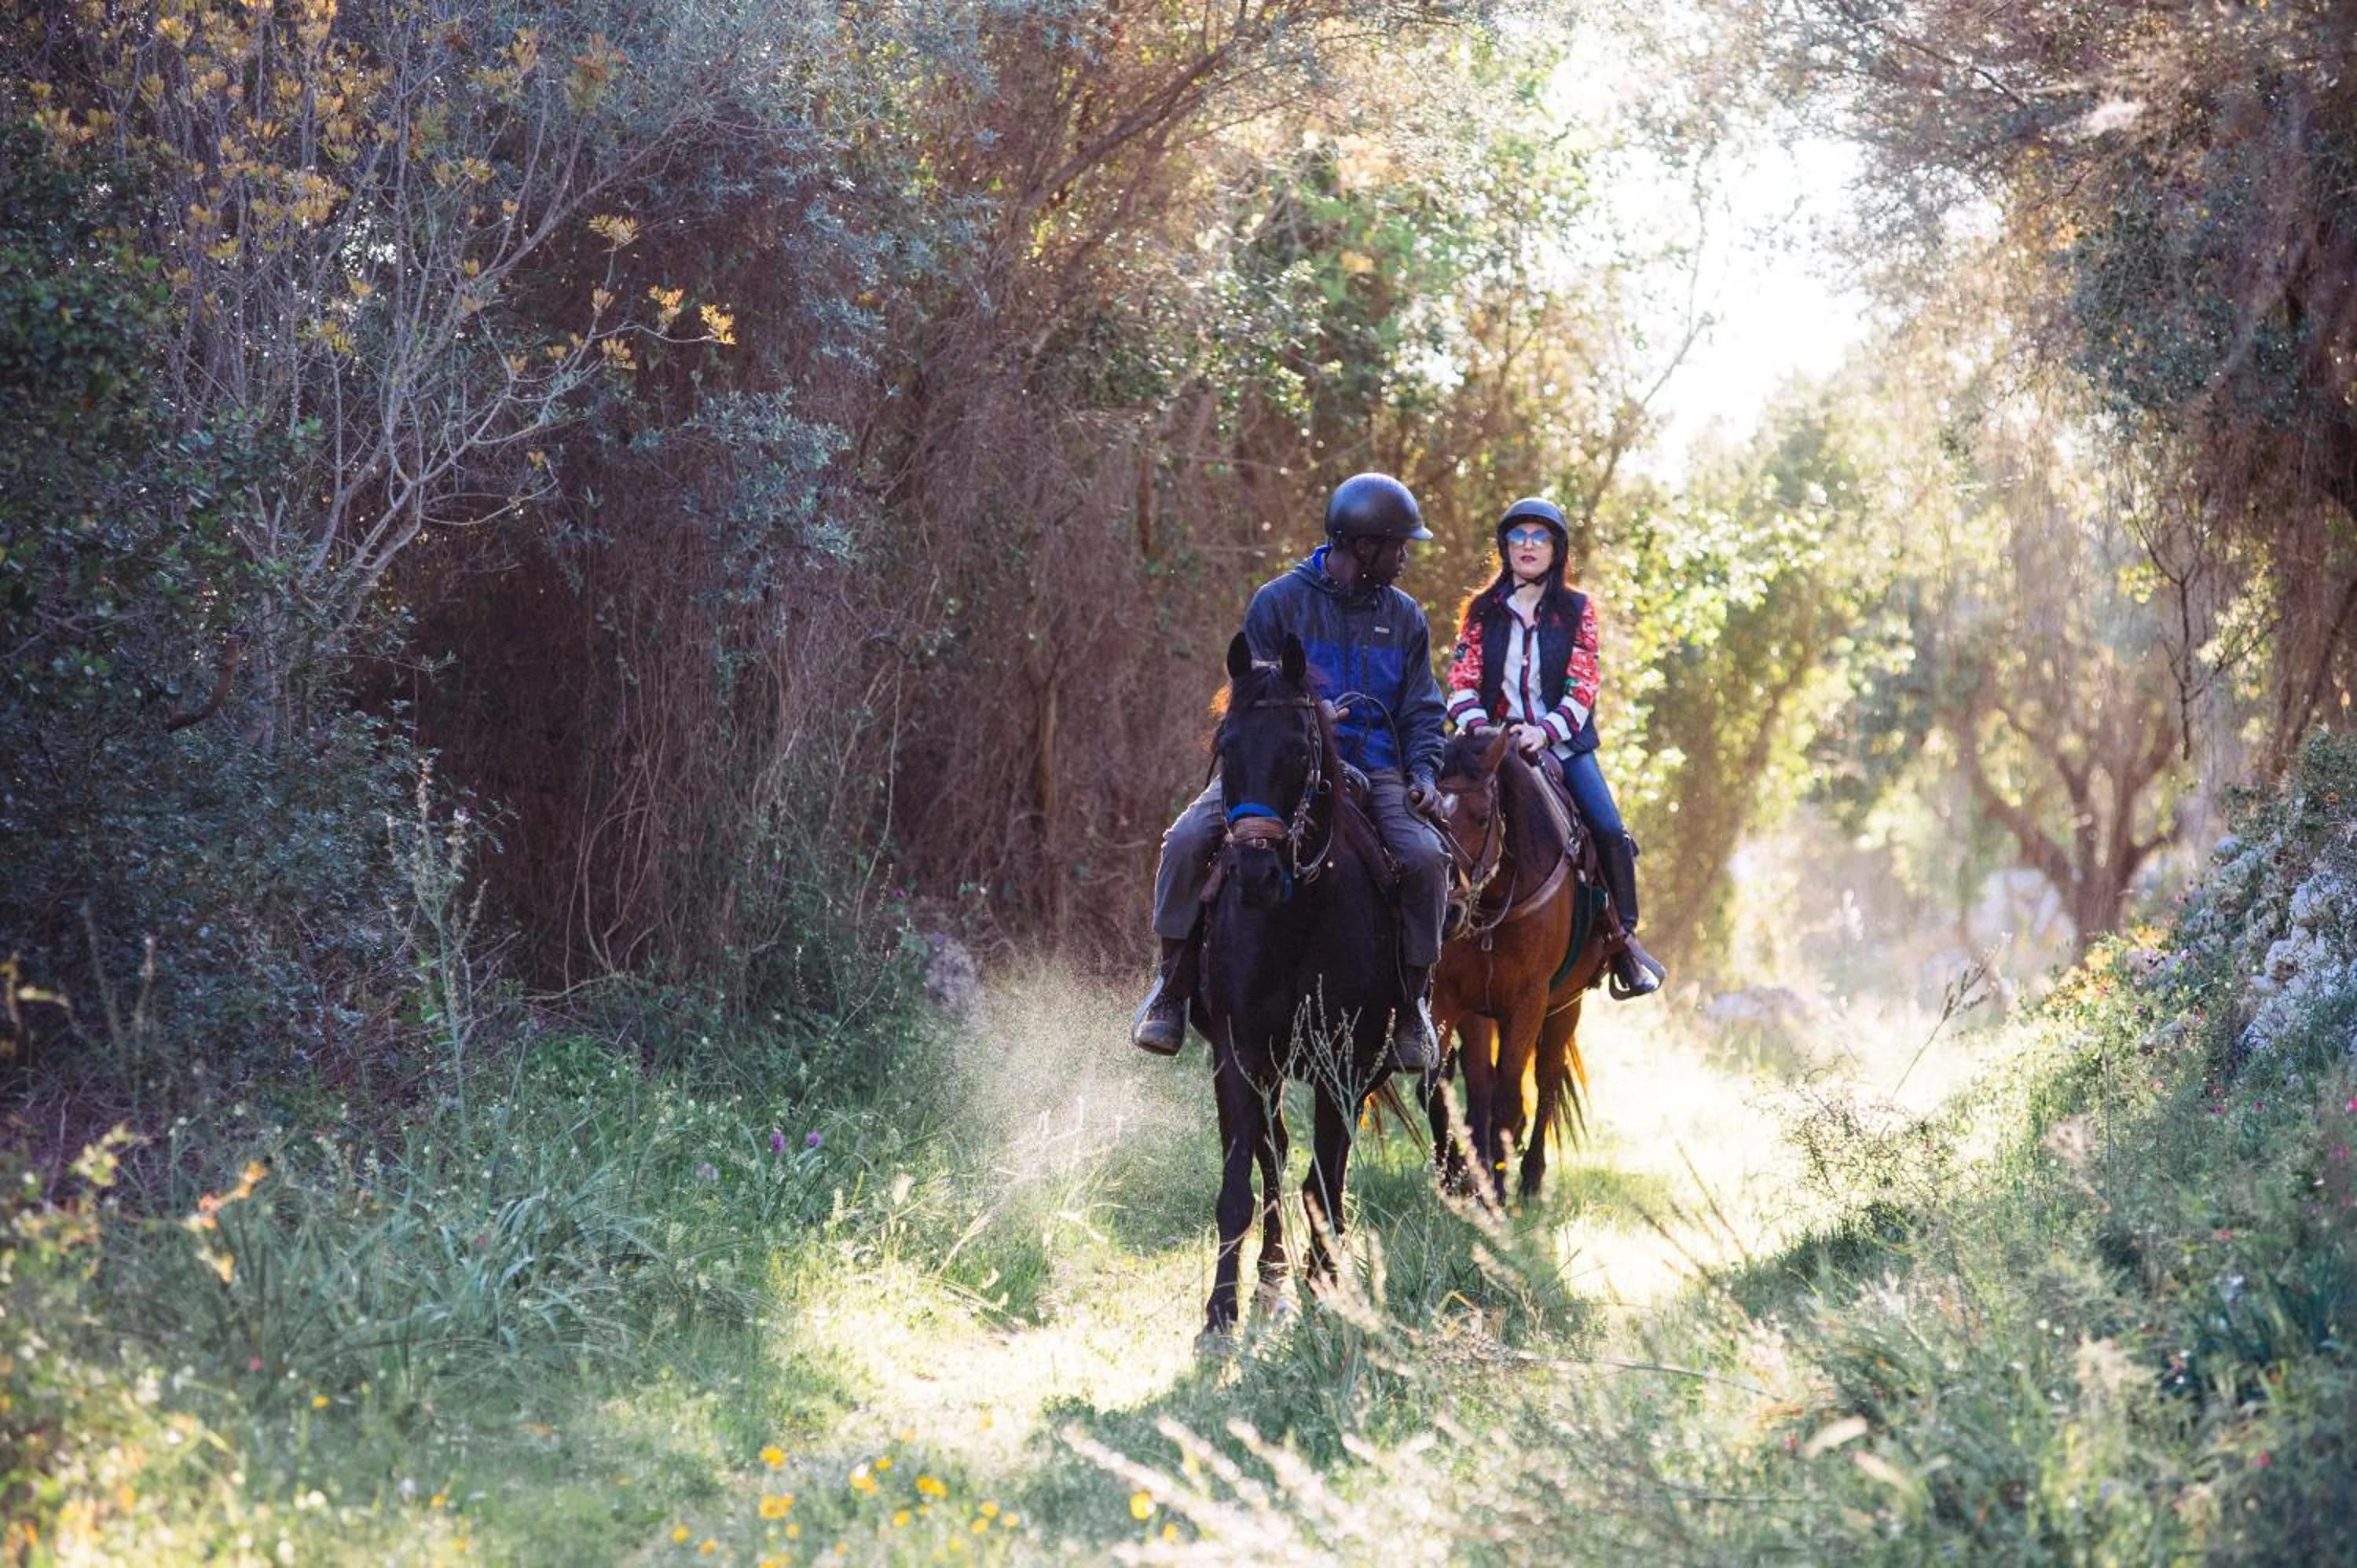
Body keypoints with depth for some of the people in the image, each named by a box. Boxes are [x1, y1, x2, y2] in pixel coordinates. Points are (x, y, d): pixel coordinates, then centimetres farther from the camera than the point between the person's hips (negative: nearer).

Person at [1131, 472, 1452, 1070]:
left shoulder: (1404, 617, 10)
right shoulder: (1279, 602, 0)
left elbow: (1421, 712, 13)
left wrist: (1424, 774, -7)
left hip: (1373, 768, 2)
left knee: (1426, 855, -27)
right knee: (1188, 839, -23)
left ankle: (1413, 1004, -10)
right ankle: (1172, 987, -8)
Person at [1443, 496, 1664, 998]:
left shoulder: (1576, 610, 8)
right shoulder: (1482, 611, 11)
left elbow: (1581, 687, -2)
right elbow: (1462, 680, 3)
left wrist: (1545, 730, -20)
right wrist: (1478, 727, -18)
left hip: (1563, 744, 0)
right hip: (1497, 744, 0)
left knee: (1610, 832, -19)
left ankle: (1624, 938, -3)